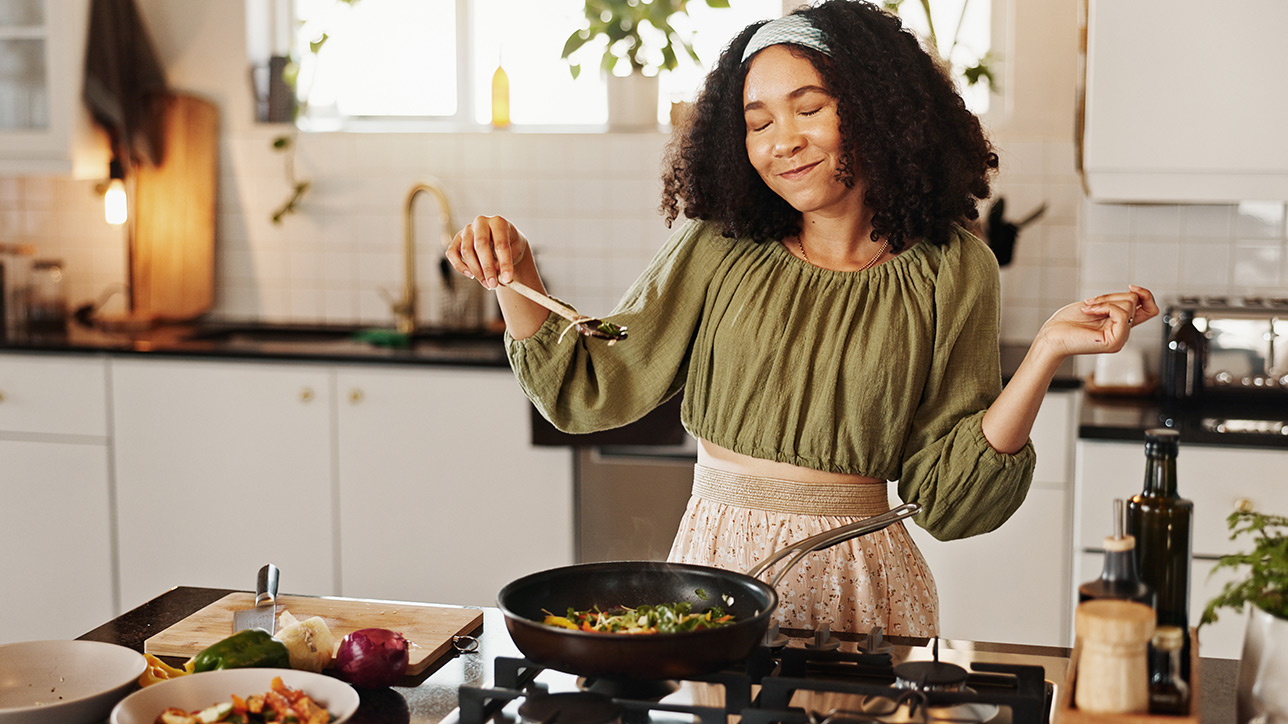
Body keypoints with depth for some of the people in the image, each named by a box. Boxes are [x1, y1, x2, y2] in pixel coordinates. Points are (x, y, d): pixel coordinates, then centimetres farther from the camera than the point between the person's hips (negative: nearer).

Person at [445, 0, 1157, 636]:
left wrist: (1047, 350, -16)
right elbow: (585, 387, 2)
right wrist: (513, 276, -11)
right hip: (716, 558, 2)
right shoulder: (716, 250, 1)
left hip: (859, 581, -1)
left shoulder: (950, 273, -4)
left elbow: (946, 498, -7)